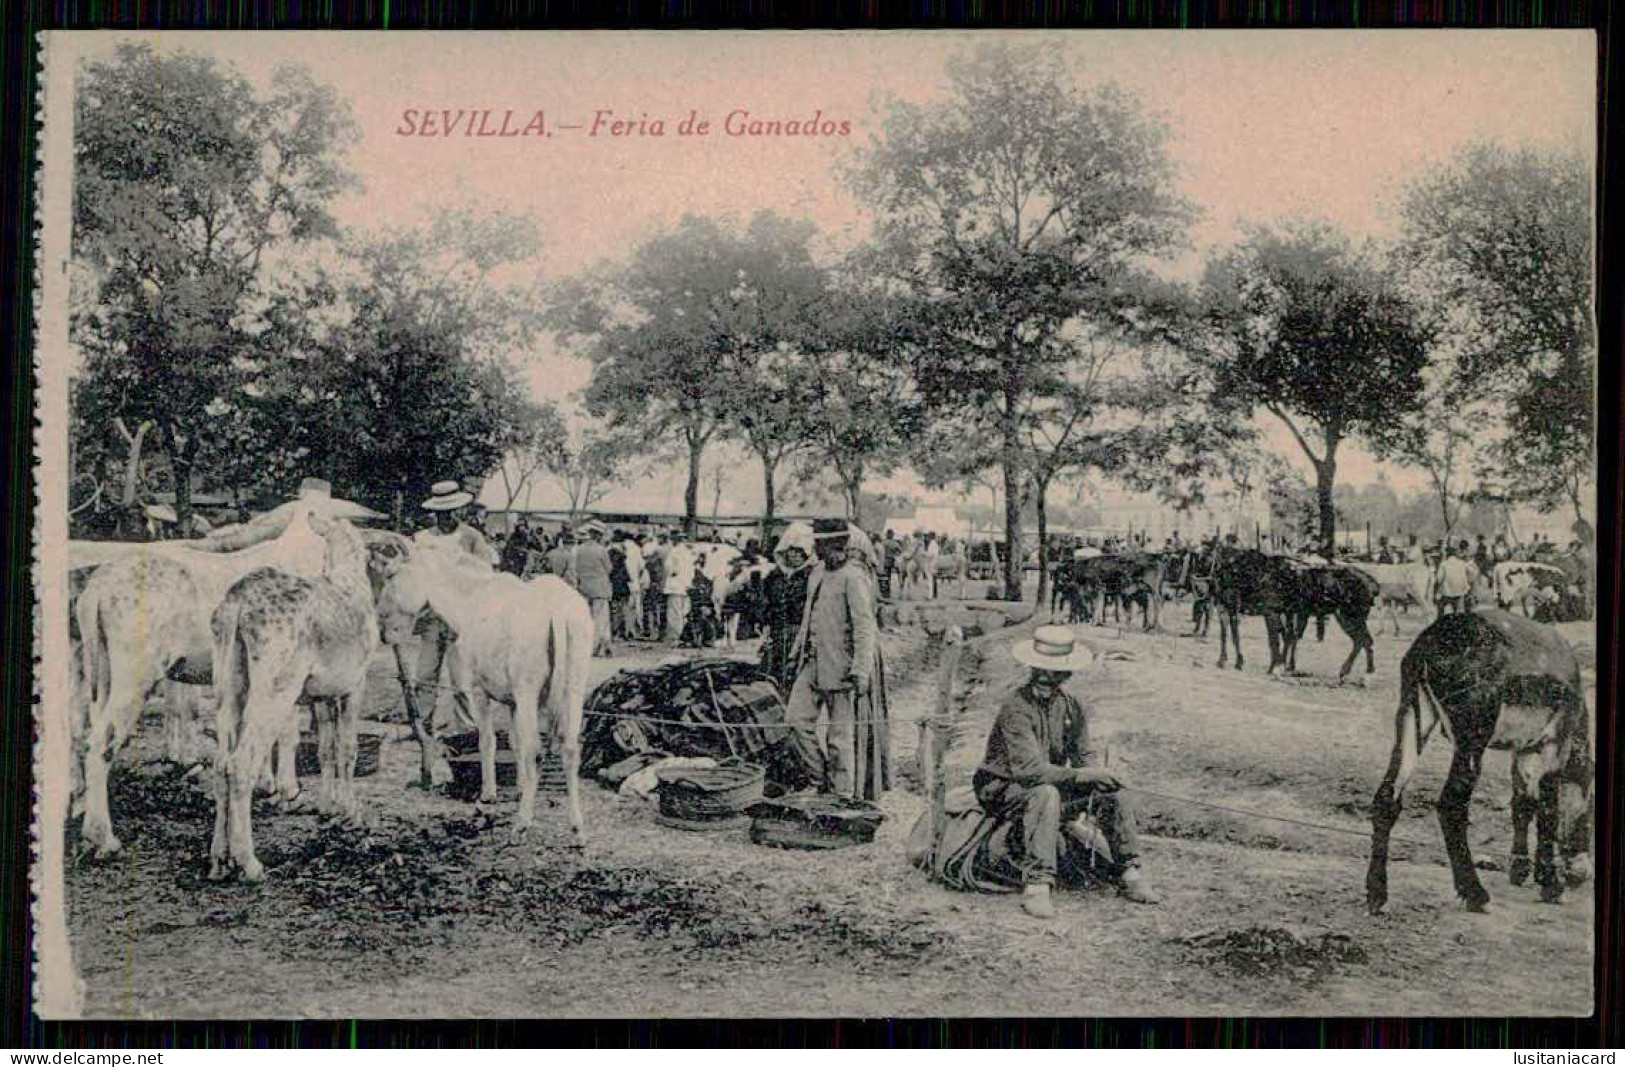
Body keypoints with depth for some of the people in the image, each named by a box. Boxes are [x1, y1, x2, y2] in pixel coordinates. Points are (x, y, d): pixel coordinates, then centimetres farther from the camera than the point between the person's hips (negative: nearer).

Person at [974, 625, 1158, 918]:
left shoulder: (1072, 707, 2)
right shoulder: (1016, 707, -22)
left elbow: (1084, 753, 5)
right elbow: (1028, 768, -31)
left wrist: (1097, 772, -18)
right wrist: (1078, 775, -38)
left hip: (1053, 785, 7)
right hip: (1003, 789, -7)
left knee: (1111, 792, -8)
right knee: (1045, 793, -37)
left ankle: (1129, 875, -3)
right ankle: (1035, 886, -40)